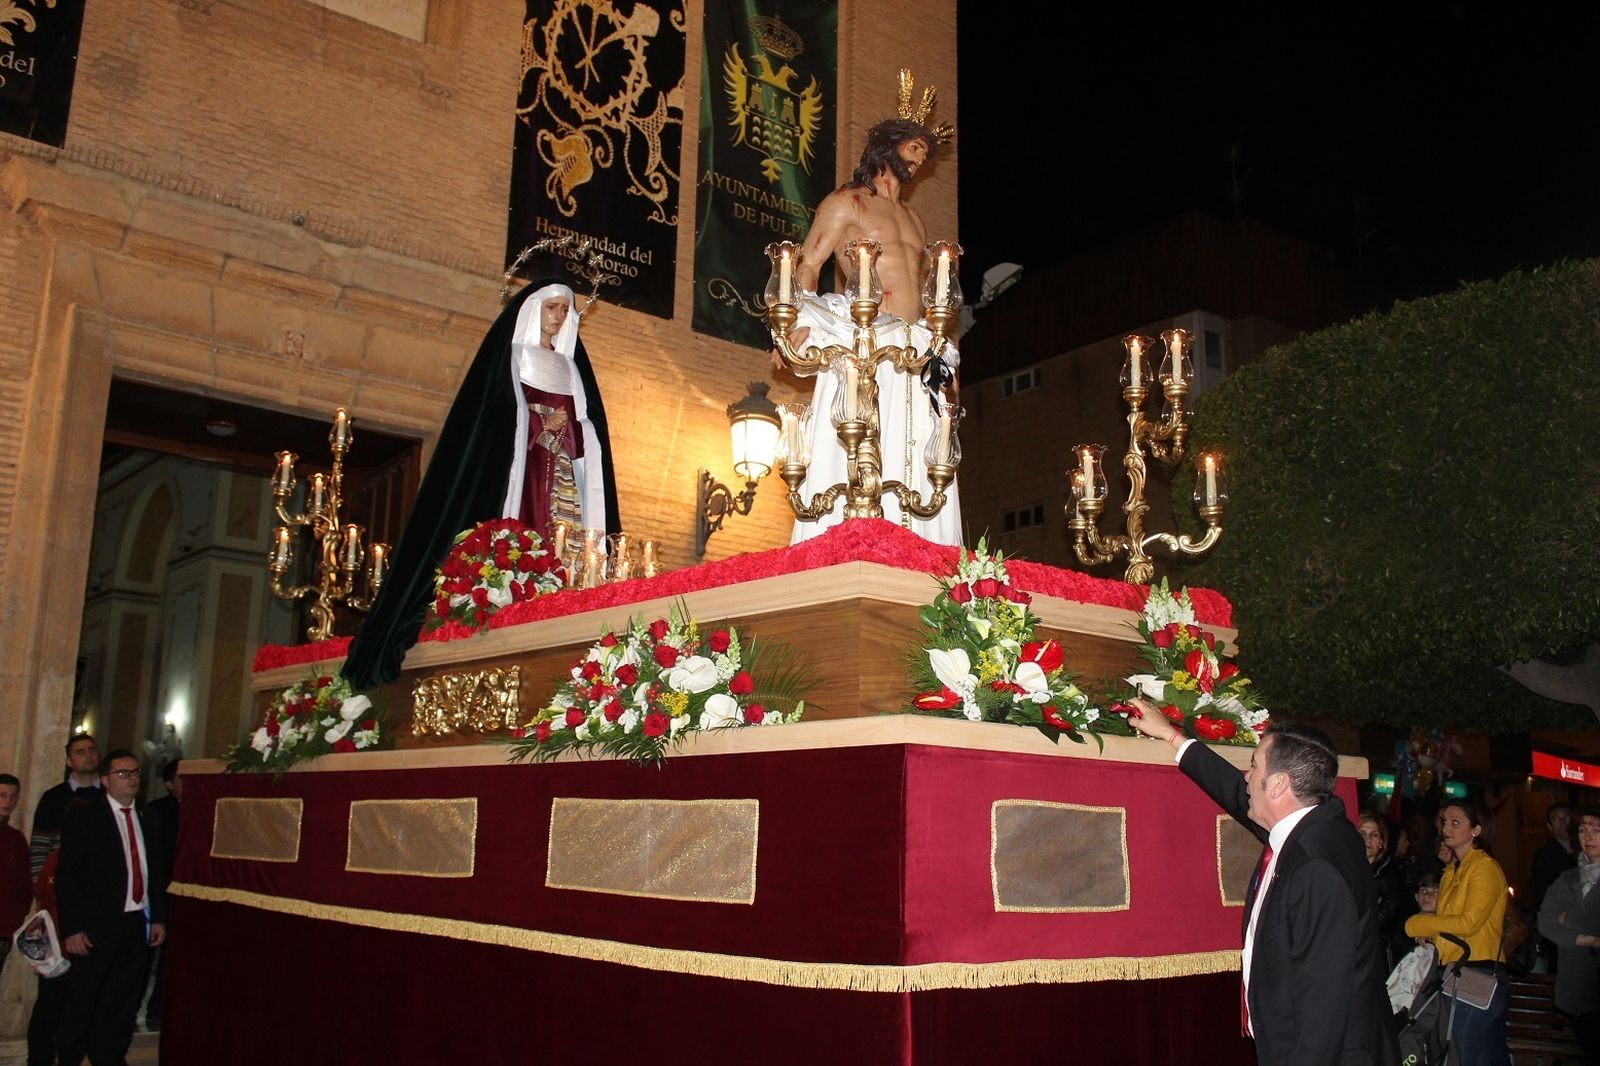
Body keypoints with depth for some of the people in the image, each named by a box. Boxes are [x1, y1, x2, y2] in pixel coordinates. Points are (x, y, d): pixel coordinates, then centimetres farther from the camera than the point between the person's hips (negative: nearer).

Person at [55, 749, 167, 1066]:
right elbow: (67, 874, -8)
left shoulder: (149, 822, 13)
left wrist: (159, 919, 9)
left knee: (122, 1005, 10)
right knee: (80, 1005, 4)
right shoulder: (83, 816, -3)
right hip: (96, 926, -5)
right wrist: (72, 928, -13)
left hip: (137, 925, 5)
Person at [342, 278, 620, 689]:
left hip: (562, 470, 5)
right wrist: (541, 426, -10)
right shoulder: (512, 356, 9)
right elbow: (497, 415, -2)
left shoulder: (571, 366, 24)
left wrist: (565, 430, -3)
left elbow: (583, 424, 17)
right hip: (522, 465, -5)